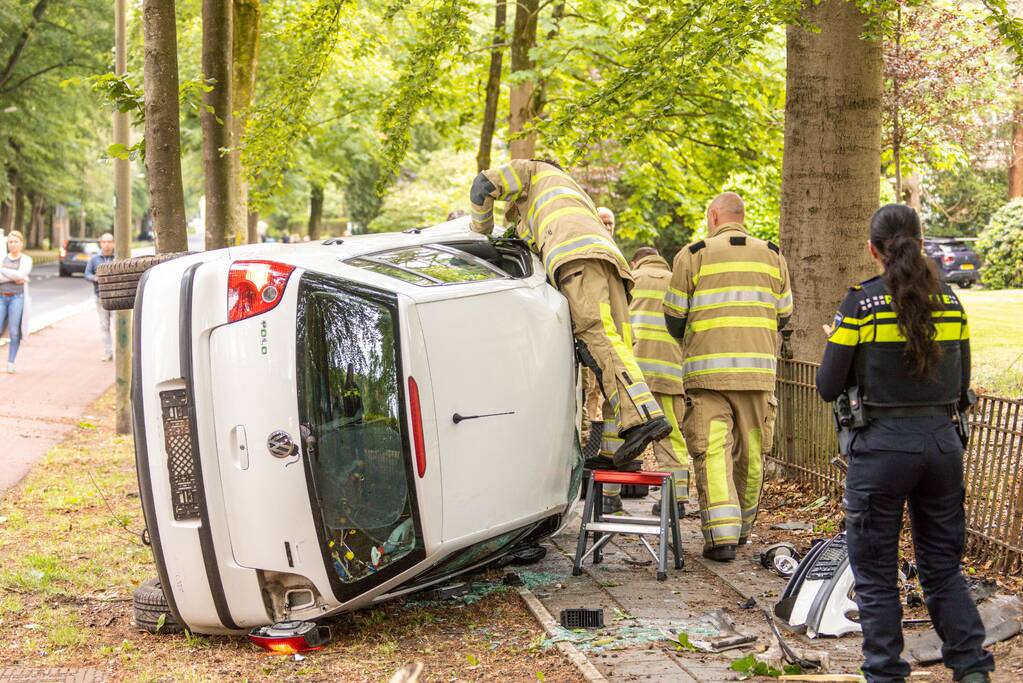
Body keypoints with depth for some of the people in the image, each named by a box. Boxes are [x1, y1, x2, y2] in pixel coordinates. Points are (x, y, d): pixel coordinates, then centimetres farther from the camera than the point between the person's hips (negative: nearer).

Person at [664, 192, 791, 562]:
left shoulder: (692, 255, 0)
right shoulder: (772, 256, 10)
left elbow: (674, 318, 2)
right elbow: (783, 315, 13)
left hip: (707, 370, -3)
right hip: (758, 370, 3)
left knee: (711, 452, -4)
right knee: (751, 451, 13)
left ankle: (721, 534, -14)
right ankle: (742, 526, 26)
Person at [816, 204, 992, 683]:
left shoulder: (861, 303, -9)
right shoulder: (949, 302, 4)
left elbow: (829, 387, -6)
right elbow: (961, 385, 11)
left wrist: (836, 342, 13)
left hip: (883, 444, -4)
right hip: (943, 441, 4)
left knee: (876, 573, 8)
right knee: (943, 567, 17)